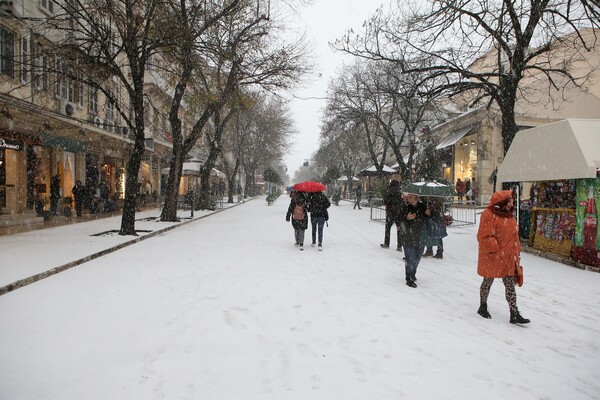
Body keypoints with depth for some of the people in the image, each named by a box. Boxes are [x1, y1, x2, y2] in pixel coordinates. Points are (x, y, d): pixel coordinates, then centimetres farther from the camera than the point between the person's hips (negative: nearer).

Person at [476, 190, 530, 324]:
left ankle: (514, 314, 11)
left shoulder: (509, 216, 10)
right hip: (492, 258, -7)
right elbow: (485, 236, -21)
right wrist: (494, 250, -20)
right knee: (488, 282, 10)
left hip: (508, 258, 7)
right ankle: (483, 307, 29)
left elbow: (514, 236, 18)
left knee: (510, 284, 7)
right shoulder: (489, 215, -16)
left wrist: (516, 254, 15)